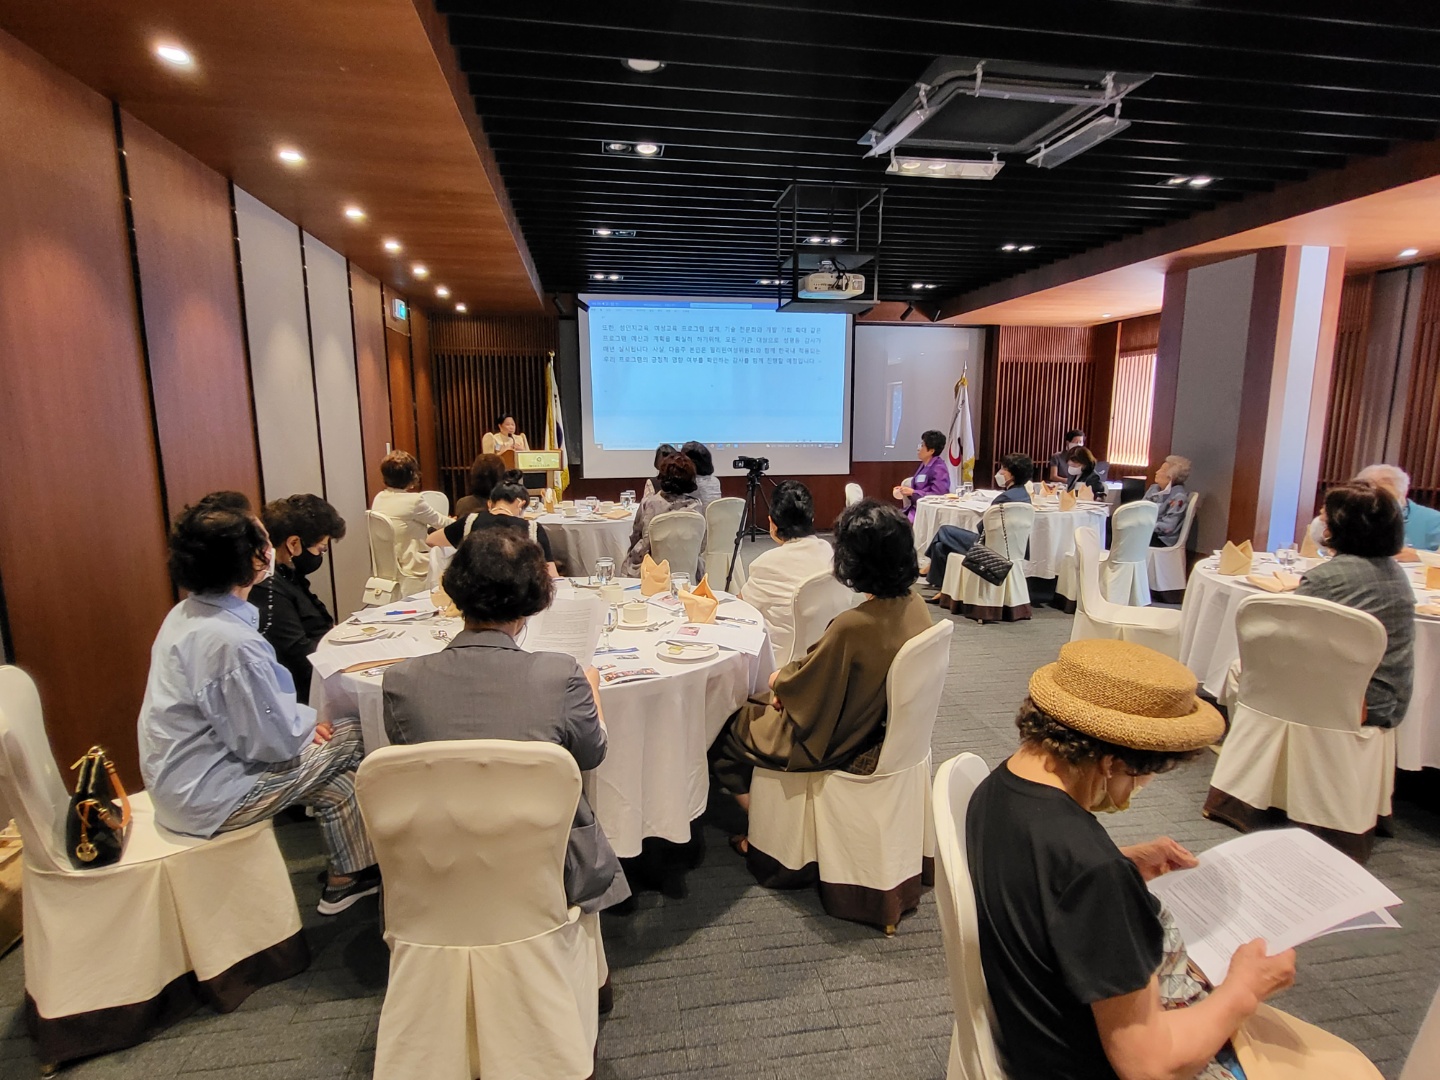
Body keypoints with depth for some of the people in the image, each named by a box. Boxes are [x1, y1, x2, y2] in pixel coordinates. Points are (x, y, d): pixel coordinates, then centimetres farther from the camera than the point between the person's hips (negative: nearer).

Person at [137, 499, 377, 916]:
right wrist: (306, 722, -4)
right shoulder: (229, 640, -30)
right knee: (352, 737, -2)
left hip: (176, 778, 9)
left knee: (336, 779, 12)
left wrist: (299, 718, 3)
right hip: (204, 795, -9)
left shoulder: (187, 613, 1)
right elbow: (273, 742, -23)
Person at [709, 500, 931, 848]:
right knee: (757, 712, 25)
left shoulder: (852, 626, -34)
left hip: (841, 748, -8)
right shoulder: (915, 606, -9)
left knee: (724, 731, 11)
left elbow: (800, 687, -19)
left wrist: (778, 679, 3)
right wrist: (792, 679, 4)